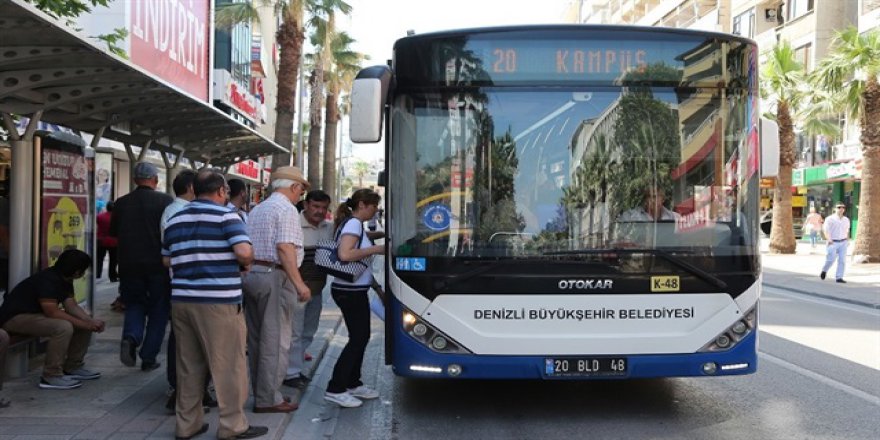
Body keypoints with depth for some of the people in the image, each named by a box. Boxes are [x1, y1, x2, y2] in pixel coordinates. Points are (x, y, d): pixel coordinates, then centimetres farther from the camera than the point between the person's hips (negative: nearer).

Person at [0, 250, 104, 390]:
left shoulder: (65, 280, 5)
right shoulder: (47, 280, -26)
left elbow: (72, 307, 1)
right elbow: (53, 312, -30)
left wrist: (91, 321, -17)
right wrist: (84, 324, -26)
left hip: (37, 314, 10)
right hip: (15, 318, -10)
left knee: (85, 322, 2)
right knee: (64, 327, -33)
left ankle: (72, 368, 11)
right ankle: (51, 377, -23)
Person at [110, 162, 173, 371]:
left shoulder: (121, 203, 2)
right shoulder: (164, 201, -9)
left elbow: (113, 232, 14)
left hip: (129, 265, 3)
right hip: (158, 265, -3)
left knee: (134, 304, 19)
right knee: (158, 311, 10)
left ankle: (130, 337, -9)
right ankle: (148, 358, 11)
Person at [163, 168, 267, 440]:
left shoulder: (175, 220, 14)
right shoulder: (226, 215, -6)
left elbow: (166, 260, 19)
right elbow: (244, 252, -18)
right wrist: (245, 264, 2)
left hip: (181, 299, 7)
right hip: (219, 301, -6)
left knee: (189, 365, 13)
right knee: (228, 364, 1)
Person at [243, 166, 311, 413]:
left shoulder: (257, 210, 19)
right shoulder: (286, 209, -9)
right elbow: (285, 247, -19)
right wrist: (299, 283, -21)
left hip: (251, 274, 9)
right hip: (274, 276, -9)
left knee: (256, 338, 13)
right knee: (275, 340, -4)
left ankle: (260, 392, 22)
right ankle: (269, 399, -1)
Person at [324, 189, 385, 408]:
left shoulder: (353, 224, 14)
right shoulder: (354, 224, -15)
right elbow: (345, 254, -28)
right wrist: (376, 248, -21)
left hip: (355, 289, 10)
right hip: (350, 291, -10)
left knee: (361, 336, 15)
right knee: (358, 338, -6)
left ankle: (353, 384, 25)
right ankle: (335, 389, -2)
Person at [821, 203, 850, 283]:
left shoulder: (846, 220, 12)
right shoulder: (830, 219, -3)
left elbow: (847, 231, 22)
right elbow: (826, 231, -10)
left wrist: (848, 241, 14)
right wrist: (829, 240, -23)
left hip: (843, 243, 4)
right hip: (833, 243, -4)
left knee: (842, 260, -4)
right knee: (830, 260, -8)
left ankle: (839, 277, -1)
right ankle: (824, 271, 21)